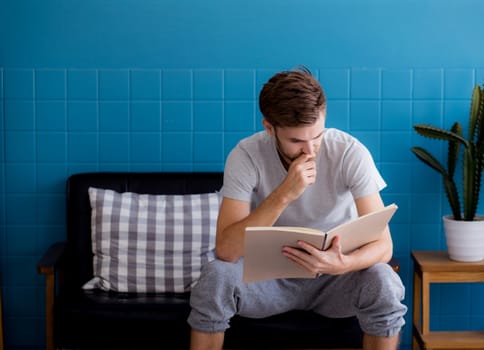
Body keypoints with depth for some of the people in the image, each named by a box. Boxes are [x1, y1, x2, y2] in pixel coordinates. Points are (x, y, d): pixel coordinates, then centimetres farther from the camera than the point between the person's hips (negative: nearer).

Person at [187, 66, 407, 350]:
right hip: (270, 275, 0)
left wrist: (341, 264, -42)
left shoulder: (351, 153, -19)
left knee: (384, 284, -31)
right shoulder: (246, 156, -19)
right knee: (215, 277, -30)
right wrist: (284, 194, -37)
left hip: (333, 276, 0)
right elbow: (226, 250, -27)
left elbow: (383, 245, -20)